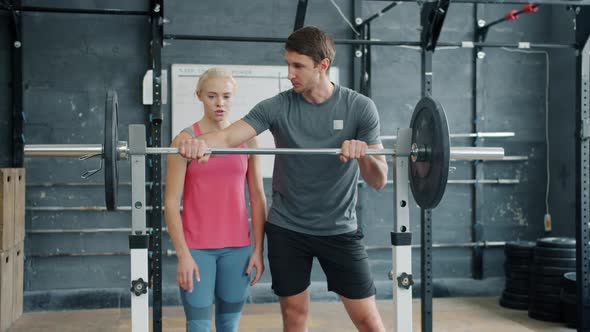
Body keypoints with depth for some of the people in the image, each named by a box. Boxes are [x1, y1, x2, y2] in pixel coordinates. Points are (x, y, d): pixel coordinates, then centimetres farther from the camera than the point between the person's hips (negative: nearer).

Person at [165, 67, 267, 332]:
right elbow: (172, 202, -7)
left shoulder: (247, 139, 5)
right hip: (197, 248, -3)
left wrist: (258, 249, 2)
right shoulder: (185, 140, -4)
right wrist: (183, 255, -13)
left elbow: (257, 197, 6)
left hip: (237, 247, 3)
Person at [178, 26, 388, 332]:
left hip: (339, 229, -1)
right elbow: (229, 136, -20)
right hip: (286, 228, 1)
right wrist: (203, 142, -43)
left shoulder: (359, 107, -7)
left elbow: (379, 180, -10)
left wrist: (364, 155, -32)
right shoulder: (277, 108, -5)